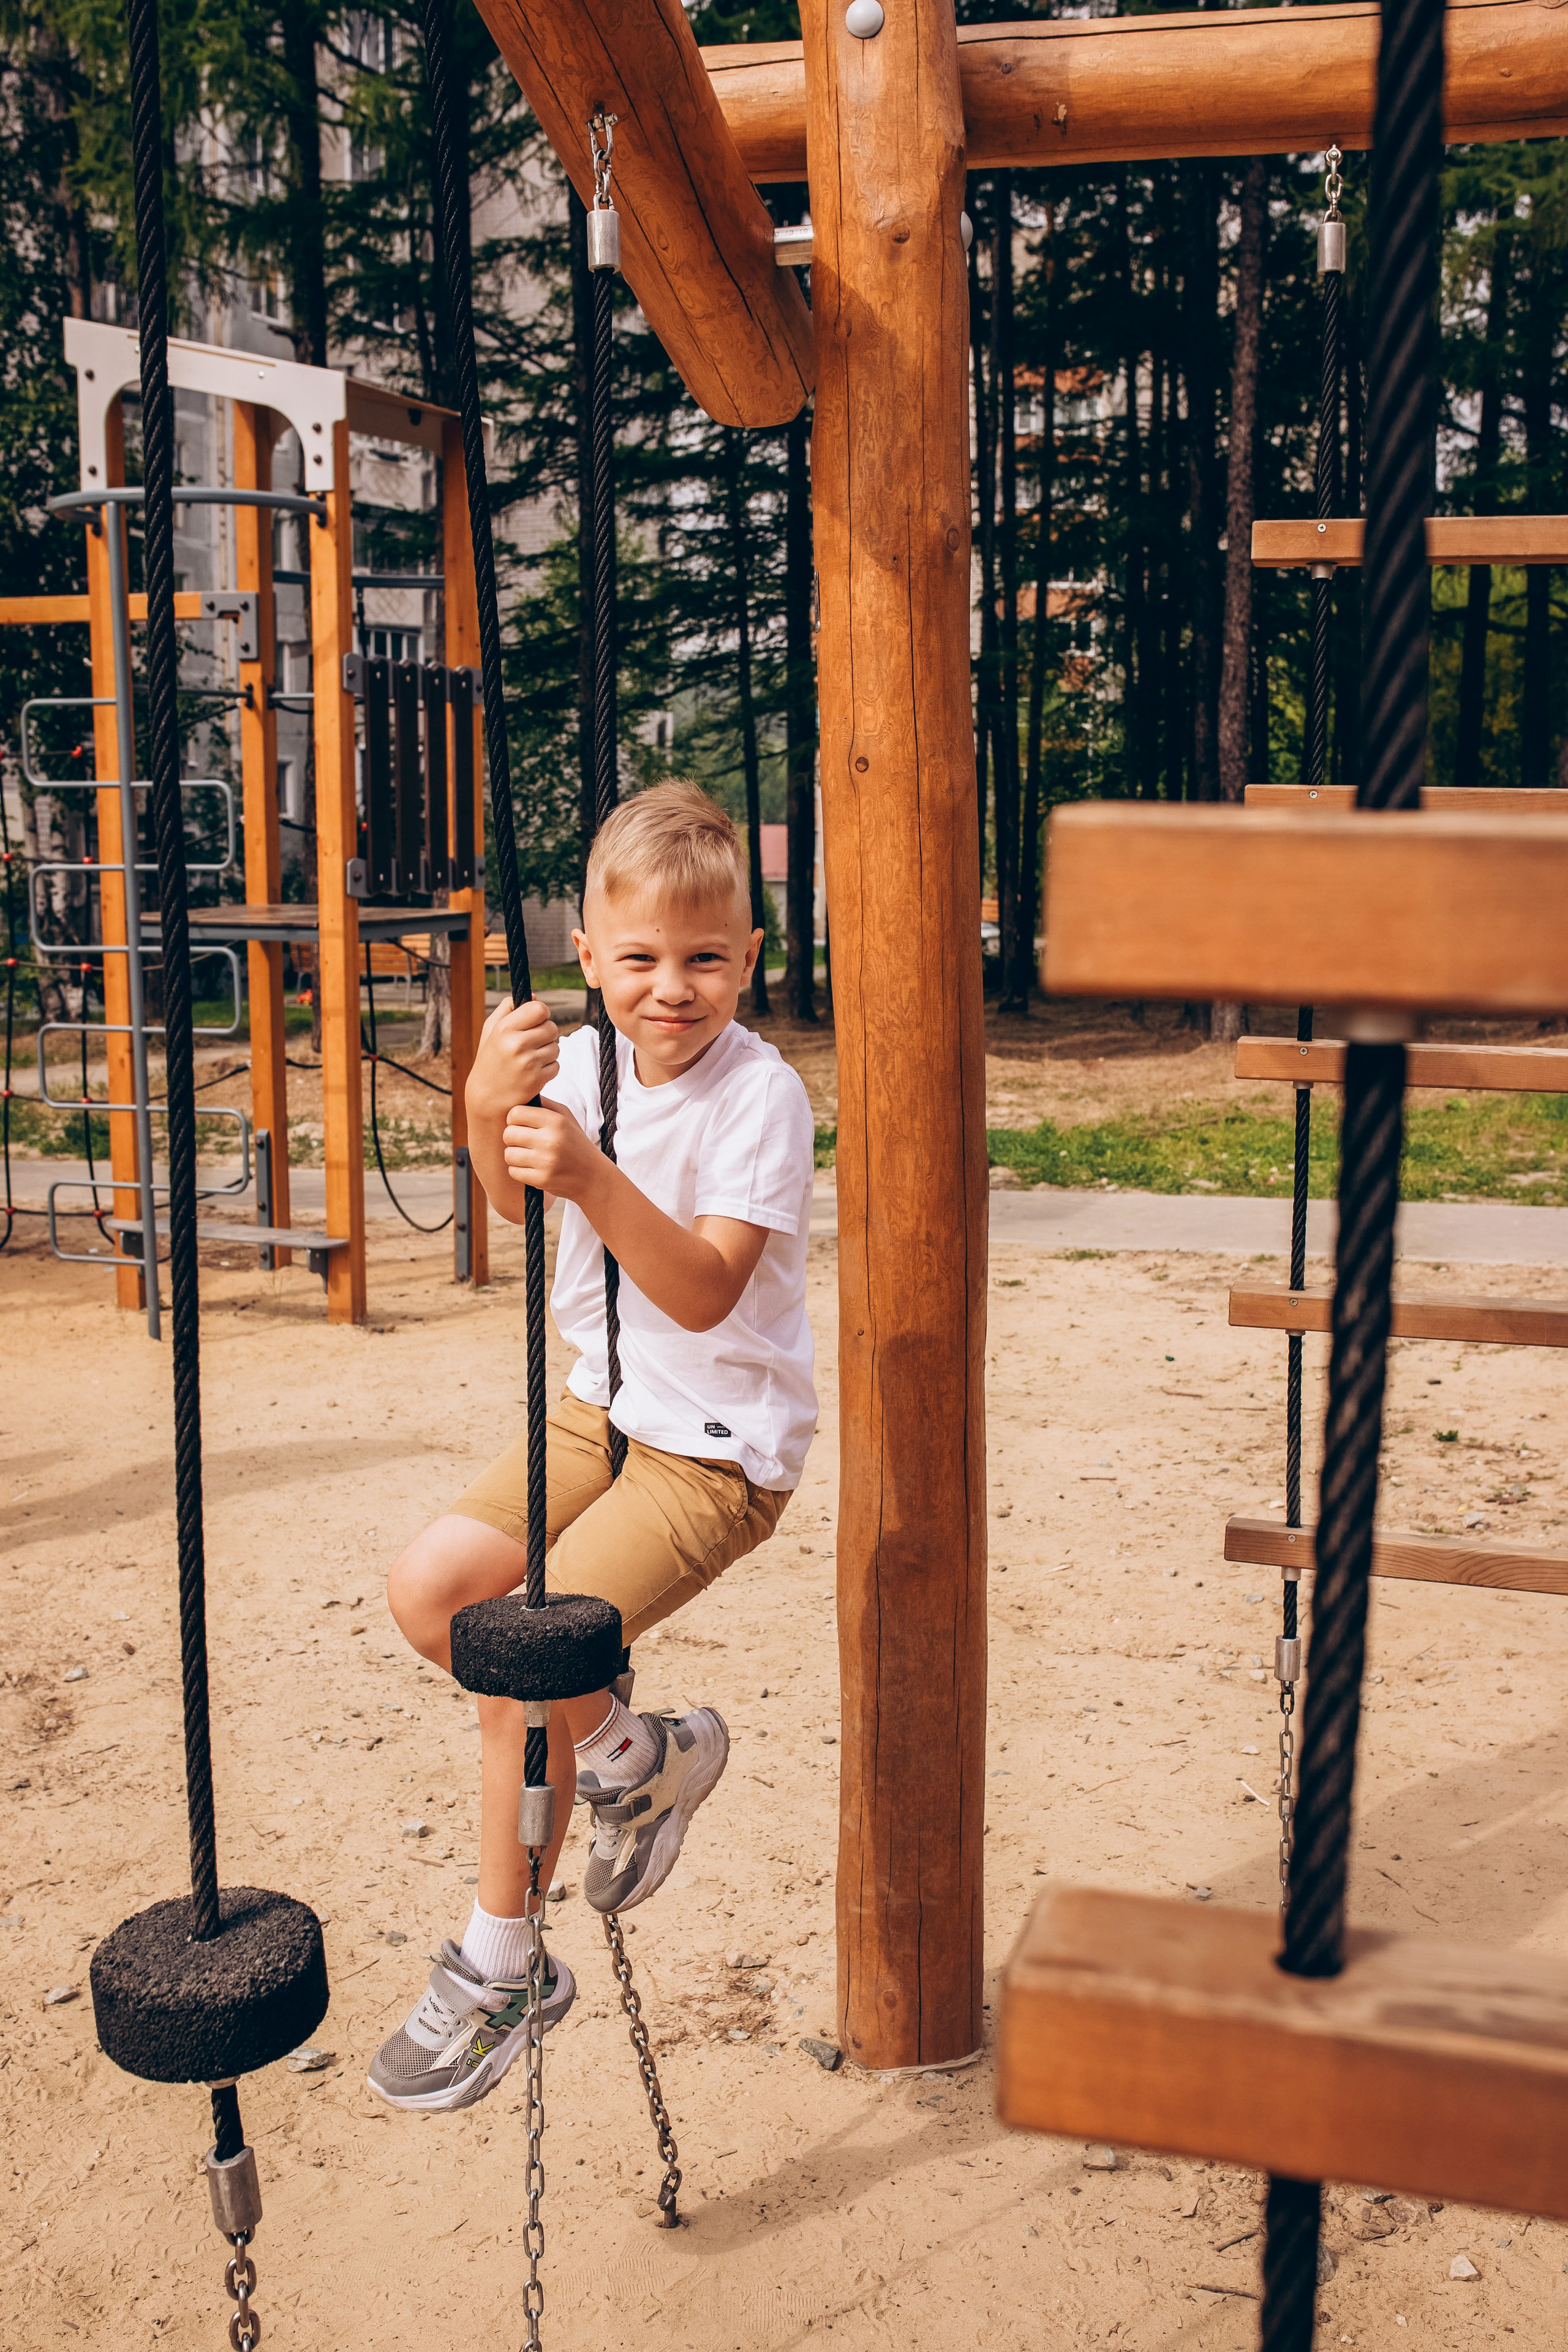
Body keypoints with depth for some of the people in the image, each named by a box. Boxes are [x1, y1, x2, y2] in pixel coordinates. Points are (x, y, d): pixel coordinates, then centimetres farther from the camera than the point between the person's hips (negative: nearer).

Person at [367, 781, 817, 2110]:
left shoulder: (759, 1093, -19)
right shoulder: (583, 1064, -1)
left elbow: (704, 1292, -28)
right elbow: (512, 1202, 2)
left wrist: (591, 1176, -42)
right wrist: (491, 1109, -19)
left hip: (721, 1440, -7)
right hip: (605, 1405, 7)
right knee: (431, 1588, -6)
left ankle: (501, 1969, 5)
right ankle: (628, 1756, 17)